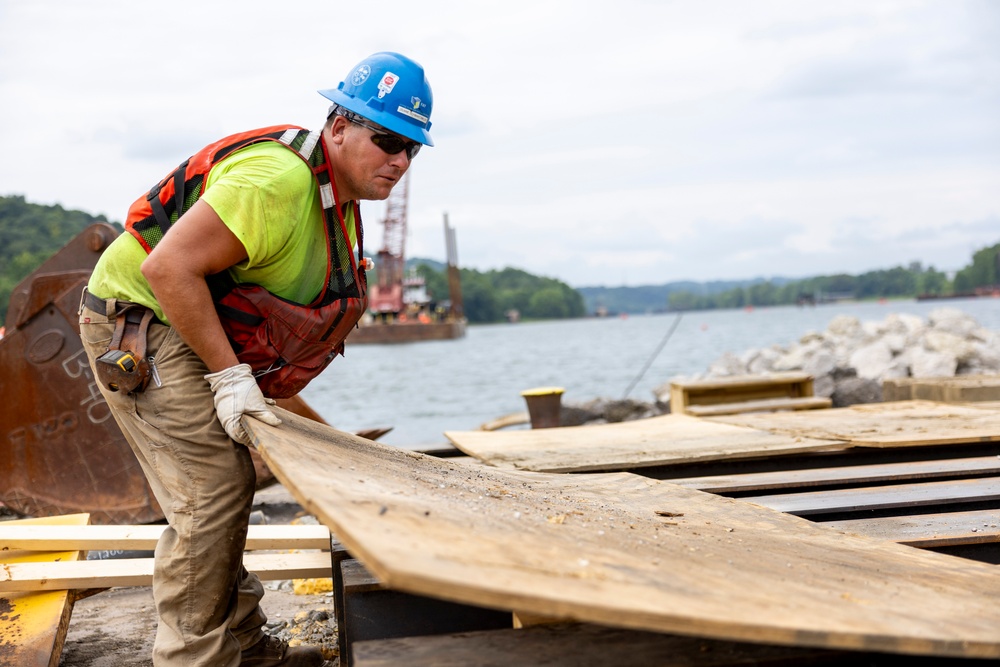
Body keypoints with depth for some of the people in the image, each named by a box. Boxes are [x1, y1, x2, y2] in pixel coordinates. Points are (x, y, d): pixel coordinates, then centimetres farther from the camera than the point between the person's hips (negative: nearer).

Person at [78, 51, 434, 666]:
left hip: (189, 328, 11)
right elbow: (169, 268, -32)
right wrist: (229, 375, -26)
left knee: (229, 482, 15)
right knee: (211, 498, -12)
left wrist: (251, 379, 7)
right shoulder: (279, 180, -28)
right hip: (140, 323, -11)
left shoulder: (341, 198, 6)